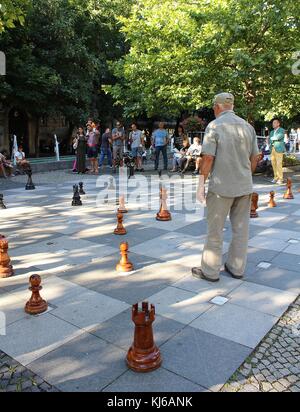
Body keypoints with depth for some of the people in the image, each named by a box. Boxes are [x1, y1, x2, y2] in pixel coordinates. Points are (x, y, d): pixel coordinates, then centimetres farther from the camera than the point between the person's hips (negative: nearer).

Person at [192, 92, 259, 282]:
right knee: (241, 229, 13)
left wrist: (201, 185, -8)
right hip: (245, 187, 5)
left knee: (215, 230, 5)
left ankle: (210, 271, 15)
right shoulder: (247, 126, 7)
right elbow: (254, 158, 9)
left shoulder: (214, 126, -9)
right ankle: (237, 268, 24)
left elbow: (208, 158, -14)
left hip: (221, 187, -5)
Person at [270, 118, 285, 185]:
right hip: (273, 149, 7)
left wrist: (272, 138, -4)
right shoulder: (272, 132, 18)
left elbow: (278, 137, -20)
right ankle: (276, 177, 15)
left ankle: (280, 179, -3)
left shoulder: (282, 130, -4)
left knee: (279, 164, -9)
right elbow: (270, 140, 13)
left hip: (279, 149, -7)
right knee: (274, 164, 6)